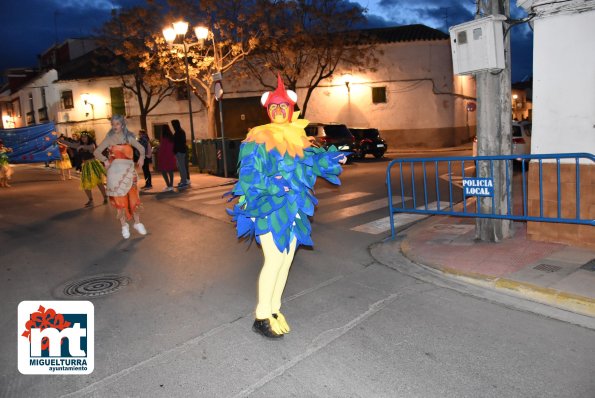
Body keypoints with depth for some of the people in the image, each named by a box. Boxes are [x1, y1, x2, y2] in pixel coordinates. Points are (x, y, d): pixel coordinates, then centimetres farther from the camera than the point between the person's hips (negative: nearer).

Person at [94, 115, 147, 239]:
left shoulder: (129, 138, 6)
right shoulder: (109, 139, 1)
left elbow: (141, 148, 17)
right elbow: (96, 152, 0)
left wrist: (141, 157, -3)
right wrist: (105, 160, -17)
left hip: (129, 170, 1)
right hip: (116, 171, -1)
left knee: (133, 198, 2)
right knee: (119, 199, 2)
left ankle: (137, 223, 18)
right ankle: (124, 226, 13)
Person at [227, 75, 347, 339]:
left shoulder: (298, 137, 10)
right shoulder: (259, 138, -9)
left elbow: (311, 160, 13)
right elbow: (250, 174, -14)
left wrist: (332, 159, -1)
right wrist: (275, 185, -26)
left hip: (293, 208, 7)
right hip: (269, 208, -6)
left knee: (287, 259, 10)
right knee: (274, 260, -8)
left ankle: (274, 309, 25)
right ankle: (261, 317, 7)